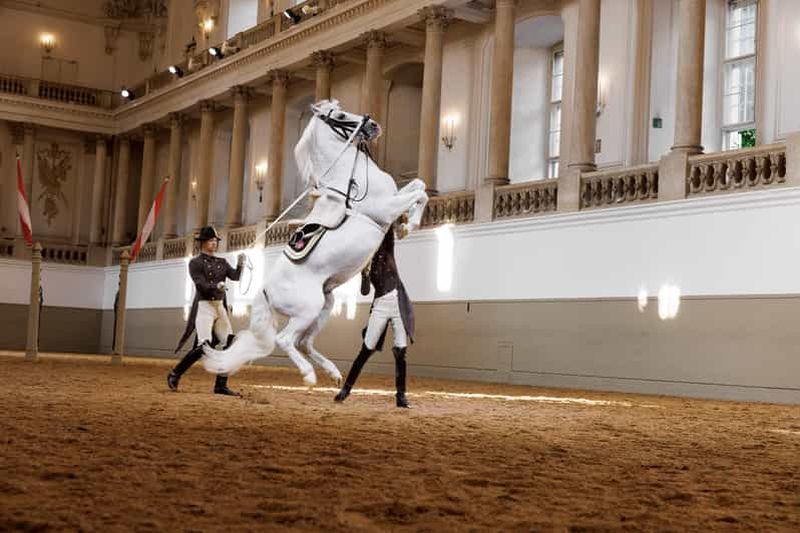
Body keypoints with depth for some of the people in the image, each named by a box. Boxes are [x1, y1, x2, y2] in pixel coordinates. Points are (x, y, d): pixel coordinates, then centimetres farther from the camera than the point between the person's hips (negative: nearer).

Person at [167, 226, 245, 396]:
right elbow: (201, 284, -16)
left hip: (220, 307, 6)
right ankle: (174, 374, 4)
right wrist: (216, 286, -34)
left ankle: (221, 385, 3)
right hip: (204, 306, -6)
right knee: (204, 345, -14)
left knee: (231, 343, -2)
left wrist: (240, 264, -16)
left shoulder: (221, 262, 16)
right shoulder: (195, 263, -2)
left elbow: (235, 276, 3)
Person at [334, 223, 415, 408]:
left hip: (399, 303, 0)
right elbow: (364, 291, -6)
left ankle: (401, 395, 1)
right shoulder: (366, 263, 5)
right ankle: (346, 388, 9)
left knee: (401, 352, -5)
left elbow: (390, 229, -7)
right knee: (366, 350, -1)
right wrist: (366, 274, -21)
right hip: (380, 305, 0)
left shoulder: (388, 251, 6)